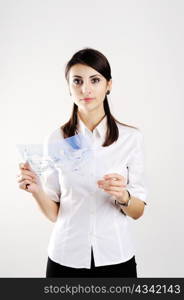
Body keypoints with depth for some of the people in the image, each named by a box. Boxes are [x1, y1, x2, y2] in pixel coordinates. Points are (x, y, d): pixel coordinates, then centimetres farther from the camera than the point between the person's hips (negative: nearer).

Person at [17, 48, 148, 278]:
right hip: (66, 257, 1)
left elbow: (138, 211, -3)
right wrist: (36, 190, -20)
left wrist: (123, 197, -23)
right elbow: (54, 213, -2)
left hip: (116, 257, 0)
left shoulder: (131, 137, -8)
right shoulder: (55, 139, -5)